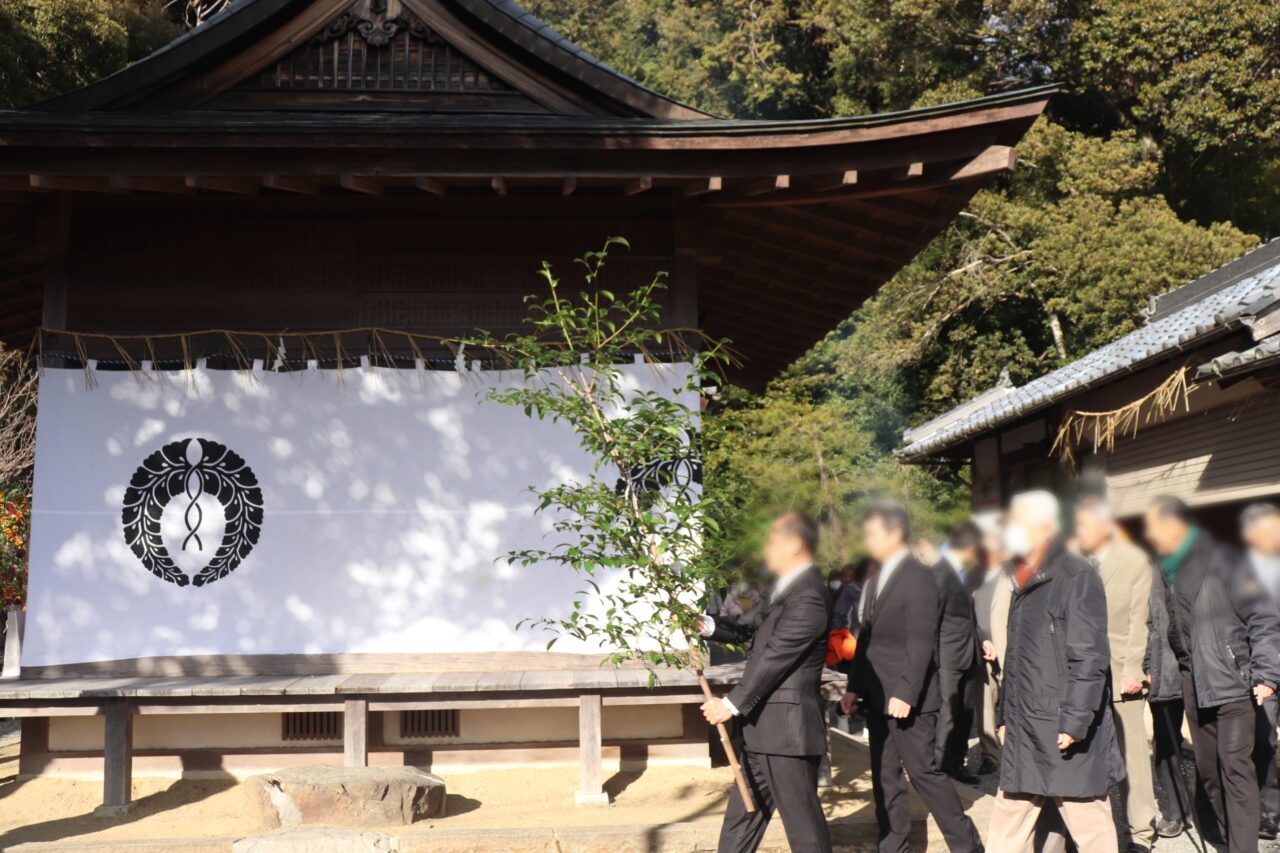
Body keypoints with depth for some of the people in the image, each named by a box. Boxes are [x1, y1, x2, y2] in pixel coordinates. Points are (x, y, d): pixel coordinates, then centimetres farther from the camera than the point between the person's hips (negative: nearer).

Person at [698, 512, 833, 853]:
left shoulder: (806, 596, -19)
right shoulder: (786, 588, 15)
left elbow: (775, 657, -21)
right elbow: (749, 631, 18)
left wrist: (732, 703, -16)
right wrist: (706, 625, 3)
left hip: (787, 728, -10)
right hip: (766, 727, 10)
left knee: (802, 821, 1)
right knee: (741, 815, 16)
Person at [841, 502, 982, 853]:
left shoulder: (917, 576, -13)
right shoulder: (877, 580, 14)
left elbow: (921, 641, -19)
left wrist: (906, 693, -23)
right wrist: (854, 687, 14)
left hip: (907, 698, -8)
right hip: (878, 696, 8)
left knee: (924, 771, -2)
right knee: (884, 776, 11)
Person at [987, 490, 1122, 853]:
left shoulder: (1077, 577, -12)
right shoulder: (1025, 581, 16)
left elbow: (1090, 657, -18)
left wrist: (1074, 721, -22)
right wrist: (1005, 715, 20)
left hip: (1066, 733, -8)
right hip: (1024, 733, 8)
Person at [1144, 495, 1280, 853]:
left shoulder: (1220, 561, -9)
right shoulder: (1166, 571, 11)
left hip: (1232, 682, -6)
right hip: (1193, 685, 7)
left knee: (1235, 766, -9)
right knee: (1208, 769, 9)